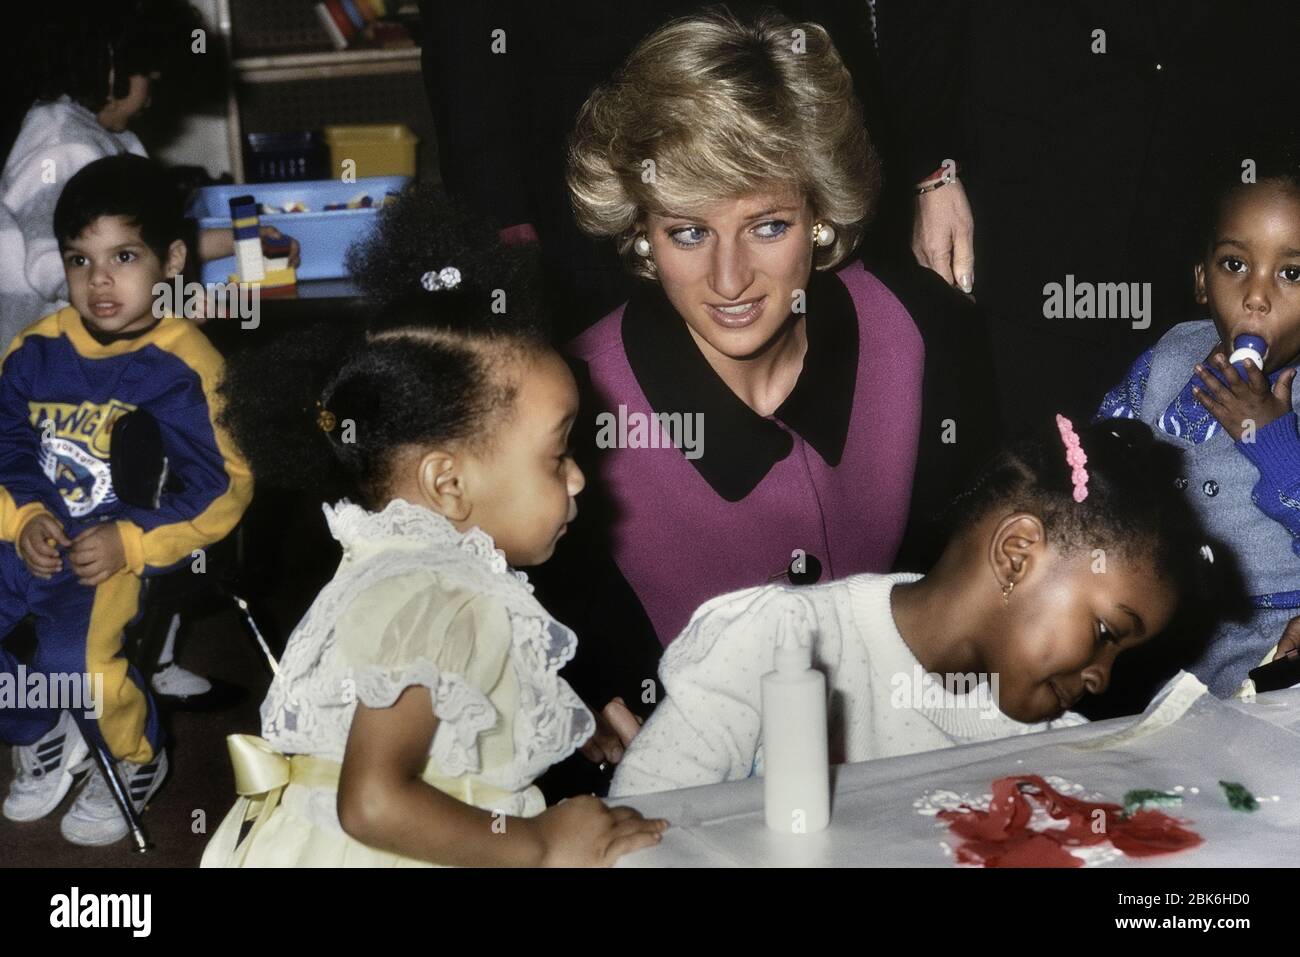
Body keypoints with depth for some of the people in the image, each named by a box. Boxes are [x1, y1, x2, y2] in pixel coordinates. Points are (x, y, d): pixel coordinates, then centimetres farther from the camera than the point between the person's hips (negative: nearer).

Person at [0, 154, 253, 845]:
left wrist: (130, 541, -20)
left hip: (127, 550, -6)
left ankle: (136, 761, 5)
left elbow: (225, 485, -12)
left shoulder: (183, 367, -11)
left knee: (73, 656, -28)